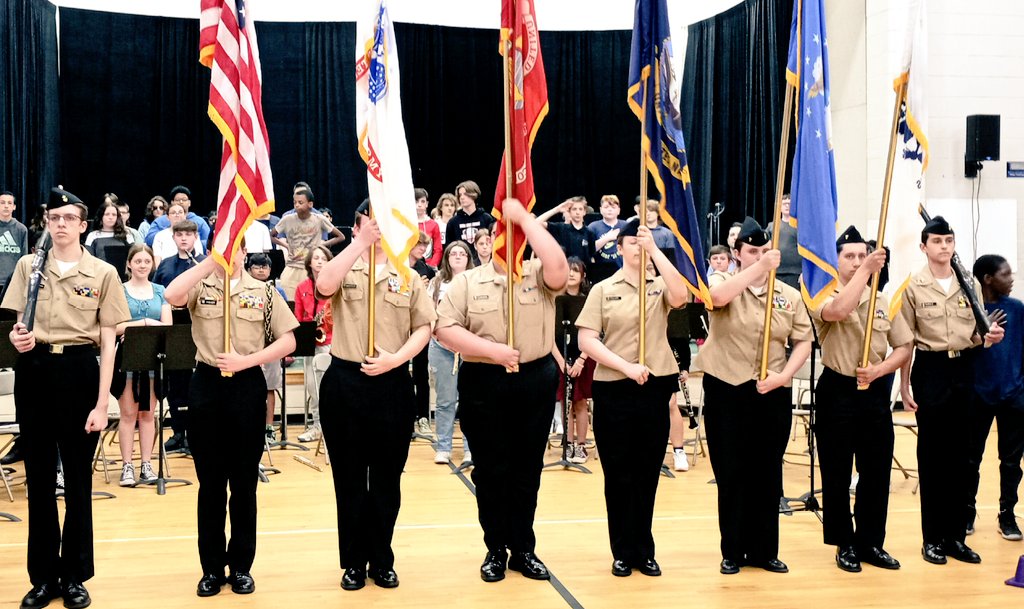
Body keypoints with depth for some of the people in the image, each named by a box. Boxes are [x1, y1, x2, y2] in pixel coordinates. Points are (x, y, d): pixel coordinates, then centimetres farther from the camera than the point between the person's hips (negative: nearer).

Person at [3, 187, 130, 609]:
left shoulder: (103, 274, -1)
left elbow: (107, 343, -2)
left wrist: (102, 404, -8)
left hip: (79, 371, -2)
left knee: (78, 478, 5)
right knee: (38, 476, 7)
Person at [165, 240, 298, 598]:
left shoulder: (263, 292, 4)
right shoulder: (200, 288, 3)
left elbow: (287, 341, 1)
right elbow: (171, 296, -20)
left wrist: (246, 360, -11)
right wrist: (211, 262, -20)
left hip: (247, 386, 0)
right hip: (206, 385, 0)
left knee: (244, 482, 6)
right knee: (210, 482, 7)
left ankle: (241, 566, 17)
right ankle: (212, 567, 16)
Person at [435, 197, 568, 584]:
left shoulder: (539, 276, 3)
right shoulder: (467, 282, 3)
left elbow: (560, 269, -21)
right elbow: (446, 330, -5)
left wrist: (524, 218, -17)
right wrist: (491, 350, -18)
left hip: (535, 382, 1)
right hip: (484, 384, -1)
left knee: (527, 470, 9)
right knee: (490, 471, 5)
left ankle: (523, 550, 21)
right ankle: (496, 550, 18)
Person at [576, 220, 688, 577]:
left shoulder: (660, 286, 4)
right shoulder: (603, 289, 1)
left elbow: (681, 296, -20)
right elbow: (586, 341, -6)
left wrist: (655, 248, -21)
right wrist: (626, 365, -17)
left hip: (656, 387, 1)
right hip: (613, 390, -1)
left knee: (648, 473, 9)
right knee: (618, 474, 5)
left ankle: (644, 551, 21)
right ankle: (623, 552, 17)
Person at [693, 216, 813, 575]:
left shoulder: (789, 295, 5)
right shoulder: (723, 282, -3)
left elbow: (803, 341, 7)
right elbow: (717, 296, -27)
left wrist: (784, 375, -10)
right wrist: (760, 267, -35)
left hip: (774, 394, 2)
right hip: (726, 391, -2)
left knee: (767, 473, 8)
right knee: (731, 472, 3)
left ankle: (765, 550, 20)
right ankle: (733, 551, 15)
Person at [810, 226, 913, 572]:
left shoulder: (883, 302, 8)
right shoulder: (824, 299, -4)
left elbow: (904, 346, 7)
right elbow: (839, 311, -29)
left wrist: (879, 369, -11)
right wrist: (866, 270, -27)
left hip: (876, 392, 4)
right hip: (838, 392, -4)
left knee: (876, 472, 8)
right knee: (837, 473, 3)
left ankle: (871, 543, 20)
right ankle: (844, 545, 14)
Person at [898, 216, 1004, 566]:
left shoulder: (970, 284, 8)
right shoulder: (913, 287, -2)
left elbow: (977, 333, 15)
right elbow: (905, 340, -2)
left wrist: (990, 337, -8)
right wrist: (904, 386, -5)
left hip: (965, 370, 3)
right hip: (931, 370, -3)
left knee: (961, 455, 6)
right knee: (932, 454, 1)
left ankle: (956, 535, 15)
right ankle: (932, 538, 9)